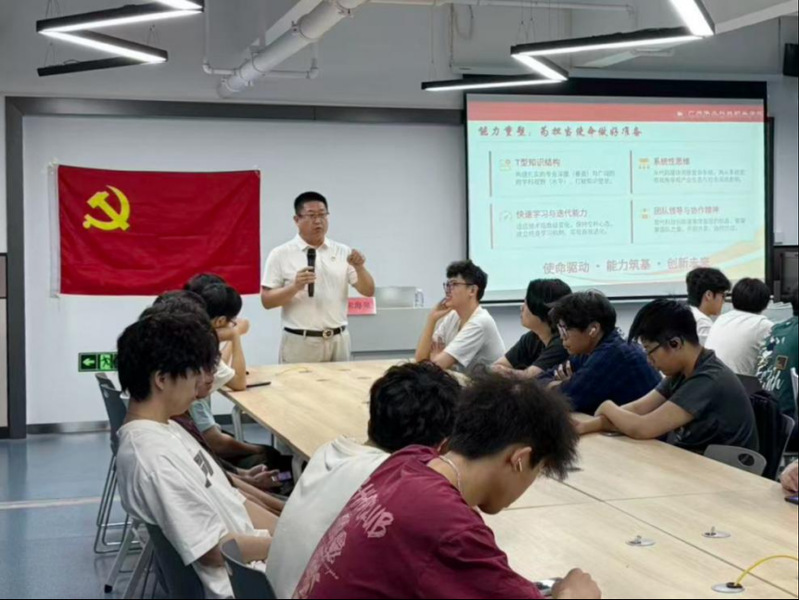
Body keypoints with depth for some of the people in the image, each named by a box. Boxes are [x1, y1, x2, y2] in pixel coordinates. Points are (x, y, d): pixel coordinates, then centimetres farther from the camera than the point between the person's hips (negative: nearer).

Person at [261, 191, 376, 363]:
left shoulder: (343, 252, 7)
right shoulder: (280, 255, -2)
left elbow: (368, 291, 5)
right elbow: (267, 301, -4)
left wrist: (360, 268, -14)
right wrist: (294, 287, -20)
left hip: (338, 341, 3)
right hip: (299, 343, -3)